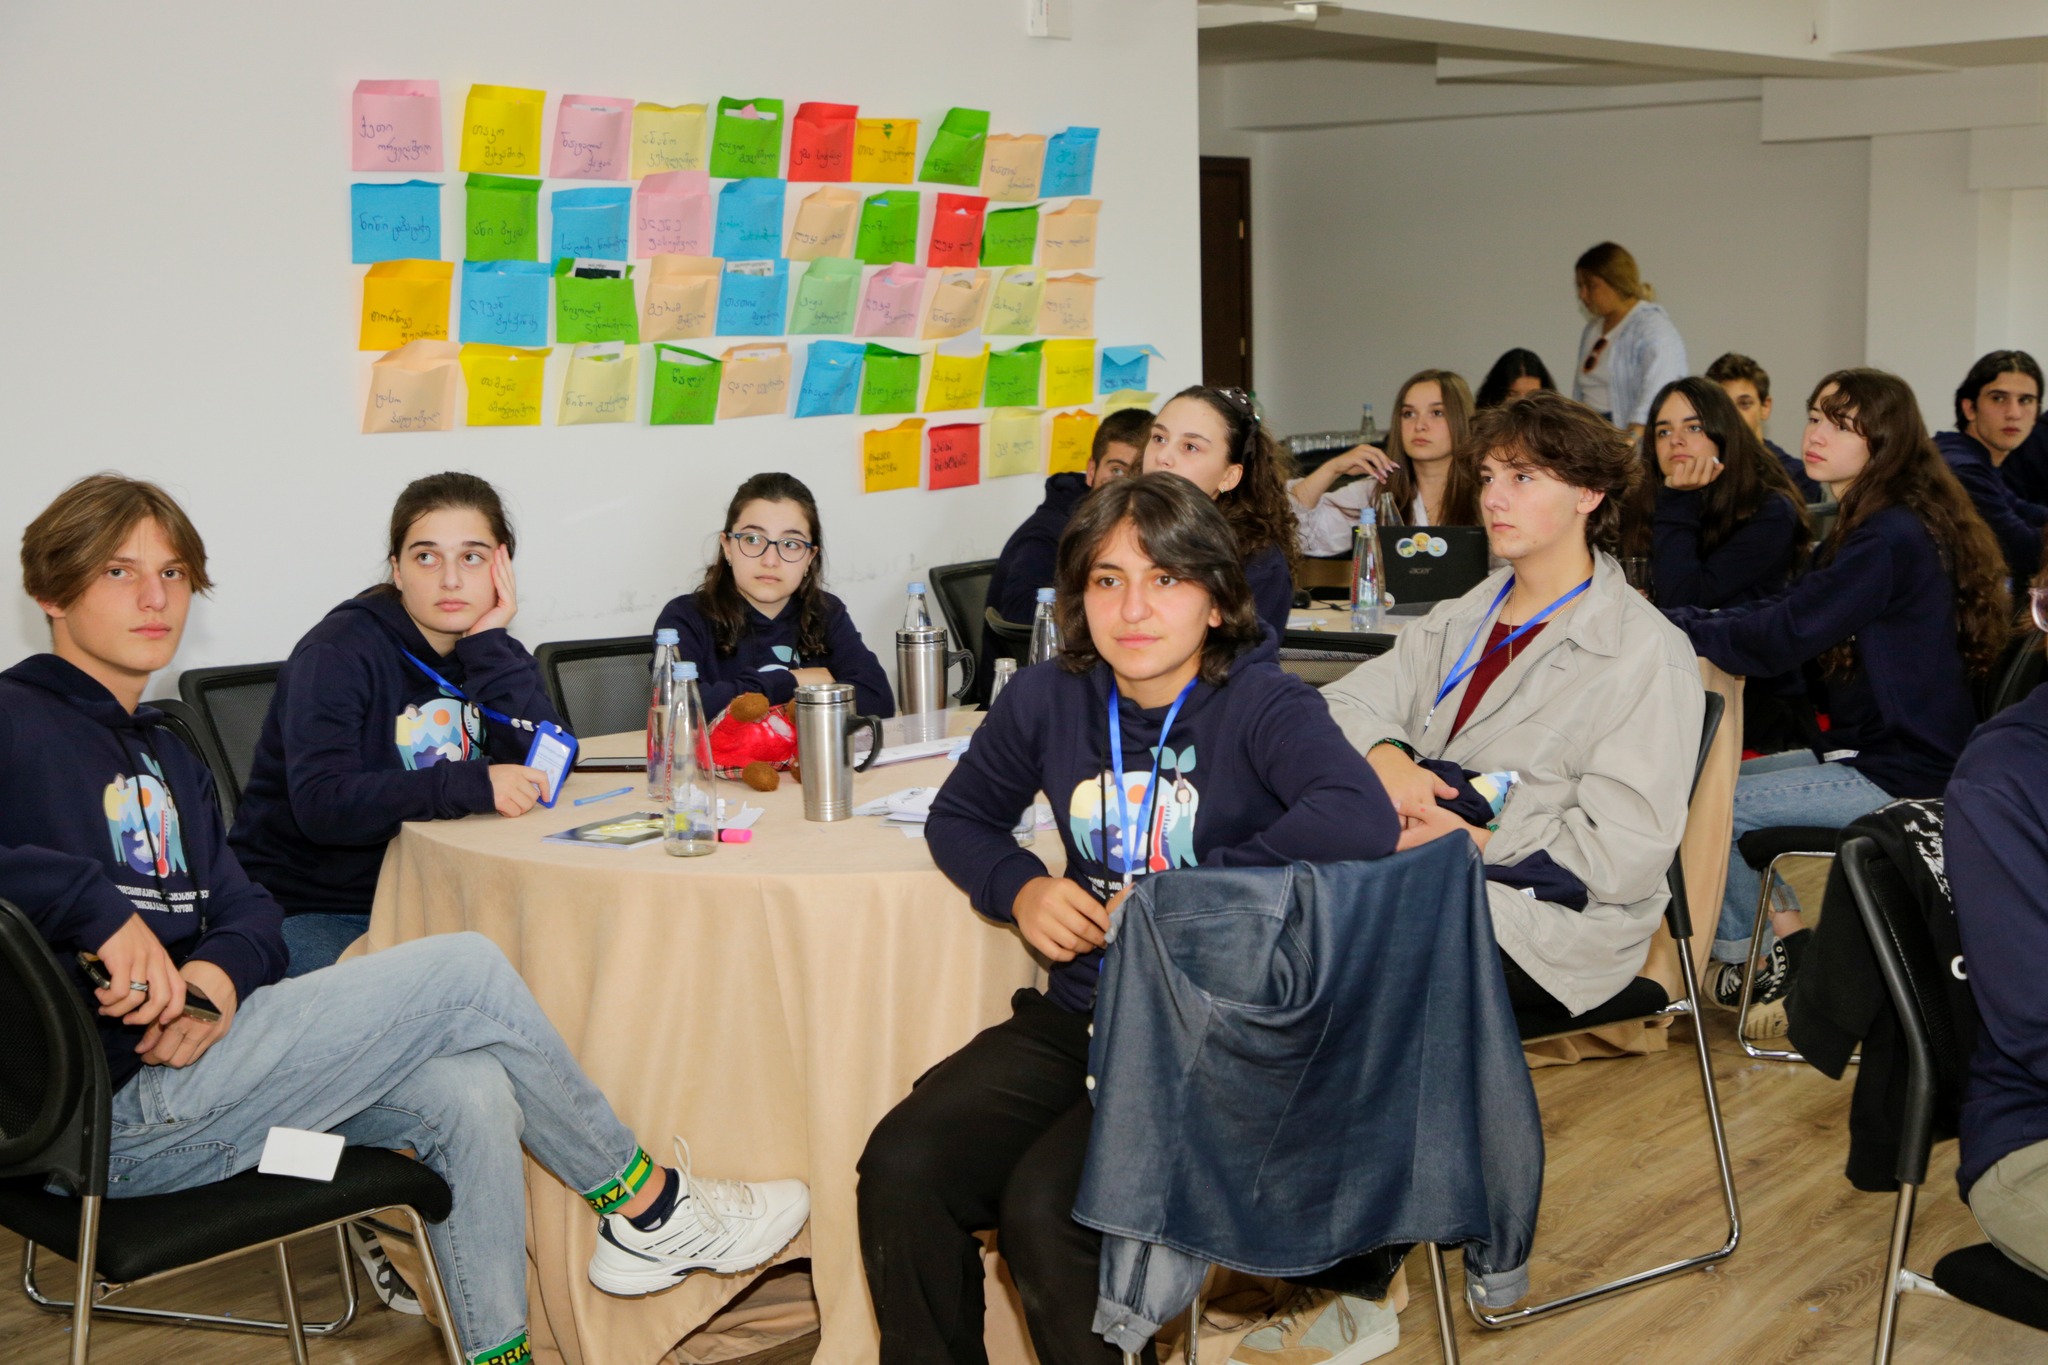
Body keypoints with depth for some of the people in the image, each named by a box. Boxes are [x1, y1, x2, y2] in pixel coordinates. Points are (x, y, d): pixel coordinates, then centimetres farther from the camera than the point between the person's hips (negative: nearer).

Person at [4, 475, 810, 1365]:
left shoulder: (160, 756, 21)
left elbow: (245, 911, 12)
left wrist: (217, 974, -12)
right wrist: (98, 907, -32)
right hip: (109, 1113, -8)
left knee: (468, 1095, -12)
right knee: (468, 973, -12)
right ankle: (652, 1209, 4)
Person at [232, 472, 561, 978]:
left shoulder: (493, 653, 7)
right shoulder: (339, 652, -12)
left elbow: (547, 768, -9)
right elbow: (320, 805, -27)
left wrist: (490, 647, -15)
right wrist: (471, 784, -37)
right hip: (306, 910, -5)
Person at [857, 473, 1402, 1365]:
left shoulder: (1263, 705, -10)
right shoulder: (1050, 700, 5)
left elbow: (1362, 821, -30)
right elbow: (960, 815, 22)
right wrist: (1019, 890, 0)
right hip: (1079, 1018, 5)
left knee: (1044, 1208, -26)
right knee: (900, 1166, -16)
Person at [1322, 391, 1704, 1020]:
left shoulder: (1647, 655, -5)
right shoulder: (1459, 621, 19)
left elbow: (1625, 855, -13)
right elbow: (1344, 701, 11)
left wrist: (1472, 840, -16)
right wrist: (1384, 754, -11)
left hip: (1548, 923, -6)